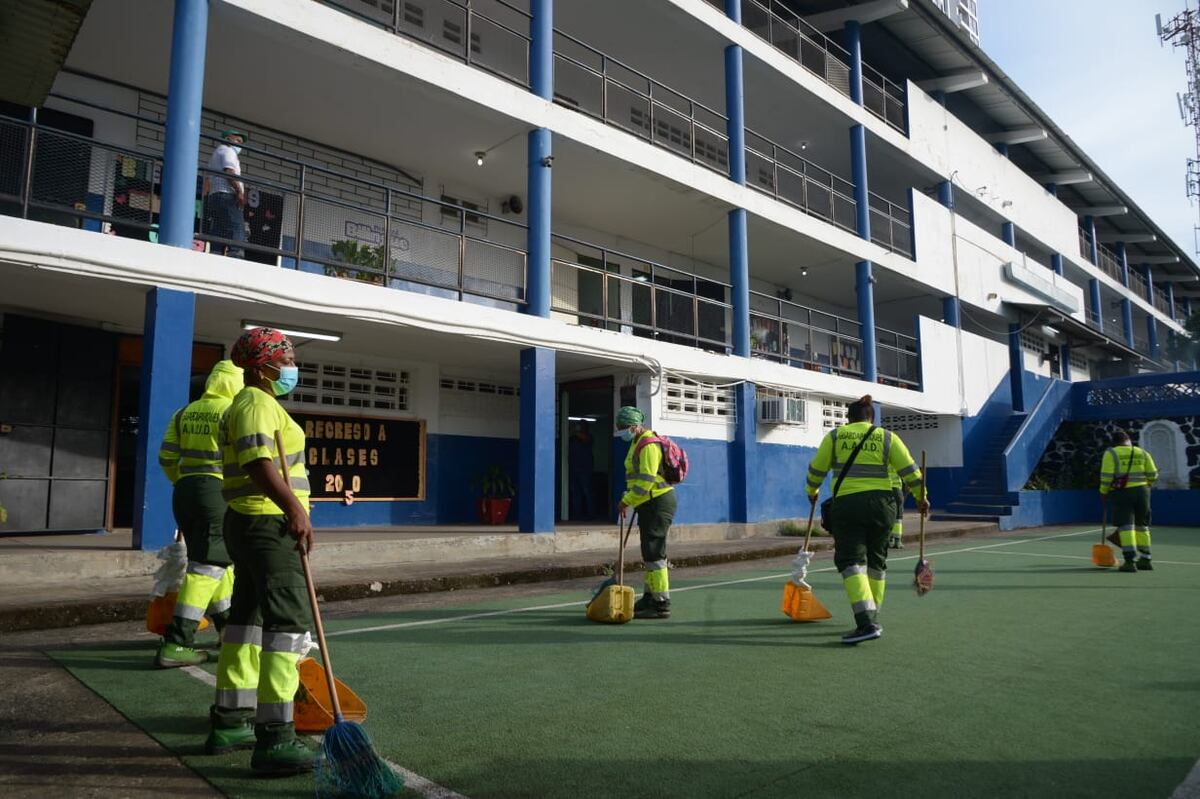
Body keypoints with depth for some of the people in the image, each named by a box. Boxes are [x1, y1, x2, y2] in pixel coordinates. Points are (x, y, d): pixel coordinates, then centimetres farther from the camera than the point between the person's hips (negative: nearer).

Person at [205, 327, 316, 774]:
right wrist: (296, 509, -32)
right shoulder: (258, 404, -11)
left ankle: (229, 724, 25)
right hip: (268, 524, -11)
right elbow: (259, 463, -26)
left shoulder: (245, 404, 22)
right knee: (289, 620, -13)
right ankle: (275, 738, -14)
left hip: (247, 523, 11)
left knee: (248, 616, 15)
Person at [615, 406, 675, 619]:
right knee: (649, 551, 17)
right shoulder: (637, 442, 17)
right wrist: (628, 499, 15)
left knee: (654, 552, -10)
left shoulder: (648, 445, -17)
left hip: (658, 502, -11)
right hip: (650, 504, 11)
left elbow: (646, 481, -24)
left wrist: (627, 502, -18)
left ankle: (662, 605, -6)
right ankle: (650, 598, 28)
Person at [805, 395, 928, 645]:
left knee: (851, 561, -4)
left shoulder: (834, 436, 5)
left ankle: (866, 622, -18)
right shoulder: (887, 437, 8)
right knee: (876, 560, 17)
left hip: (847, 504, -3)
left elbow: (816, 470, 8)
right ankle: (871, 618, 24)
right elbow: (909, 471, 6)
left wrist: (812, 492, 26)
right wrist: (921, 497, 19)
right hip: (882, 504, 3)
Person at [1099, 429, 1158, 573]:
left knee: (1125, 527, -4)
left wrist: (1103, 492, 2)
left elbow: (1106, 476, -9)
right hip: (1141, 491, 4)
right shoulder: (1142, 453, 10)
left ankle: (1130, 561, -11)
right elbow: (1153, 474, 5)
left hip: (1121, 493, -4)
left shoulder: (1110, 453, -1)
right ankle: (1145, 560, 20)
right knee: (1142, 526, 15)